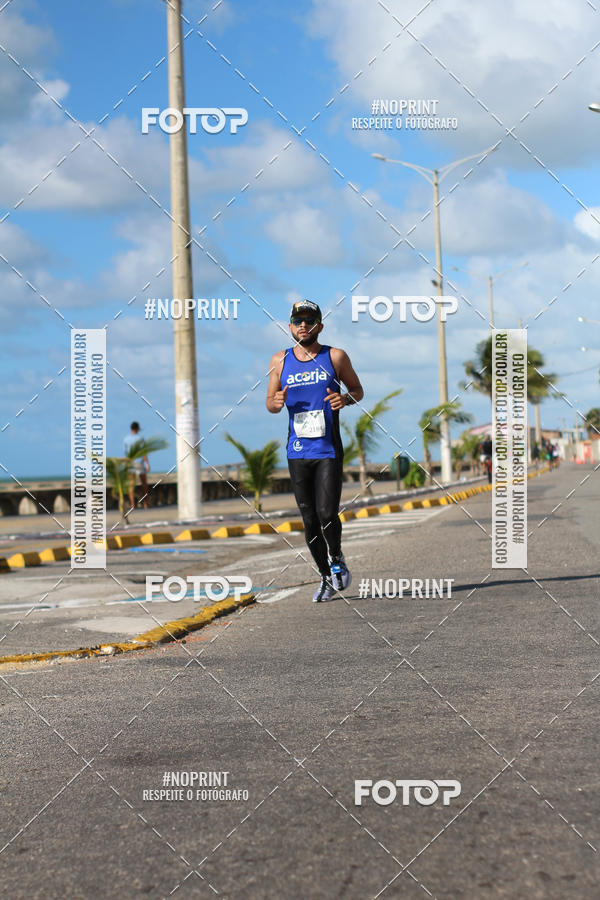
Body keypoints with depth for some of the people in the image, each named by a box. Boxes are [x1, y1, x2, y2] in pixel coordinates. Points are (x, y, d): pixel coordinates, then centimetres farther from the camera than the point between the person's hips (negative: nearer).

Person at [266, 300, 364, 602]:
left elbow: (358, 389, 11)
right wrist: (276, 403, -10)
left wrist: (345, 399, -11)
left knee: (327, 514, -14)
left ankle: (336, 558, 15)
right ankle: (326, 577, 19)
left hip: (328, 450, -2)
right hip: (297, 452, 2)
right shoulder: (280, 361, 7)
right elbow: (270, 403, 14)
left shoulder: (335, 357, 1)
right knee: (310, 520, 4)